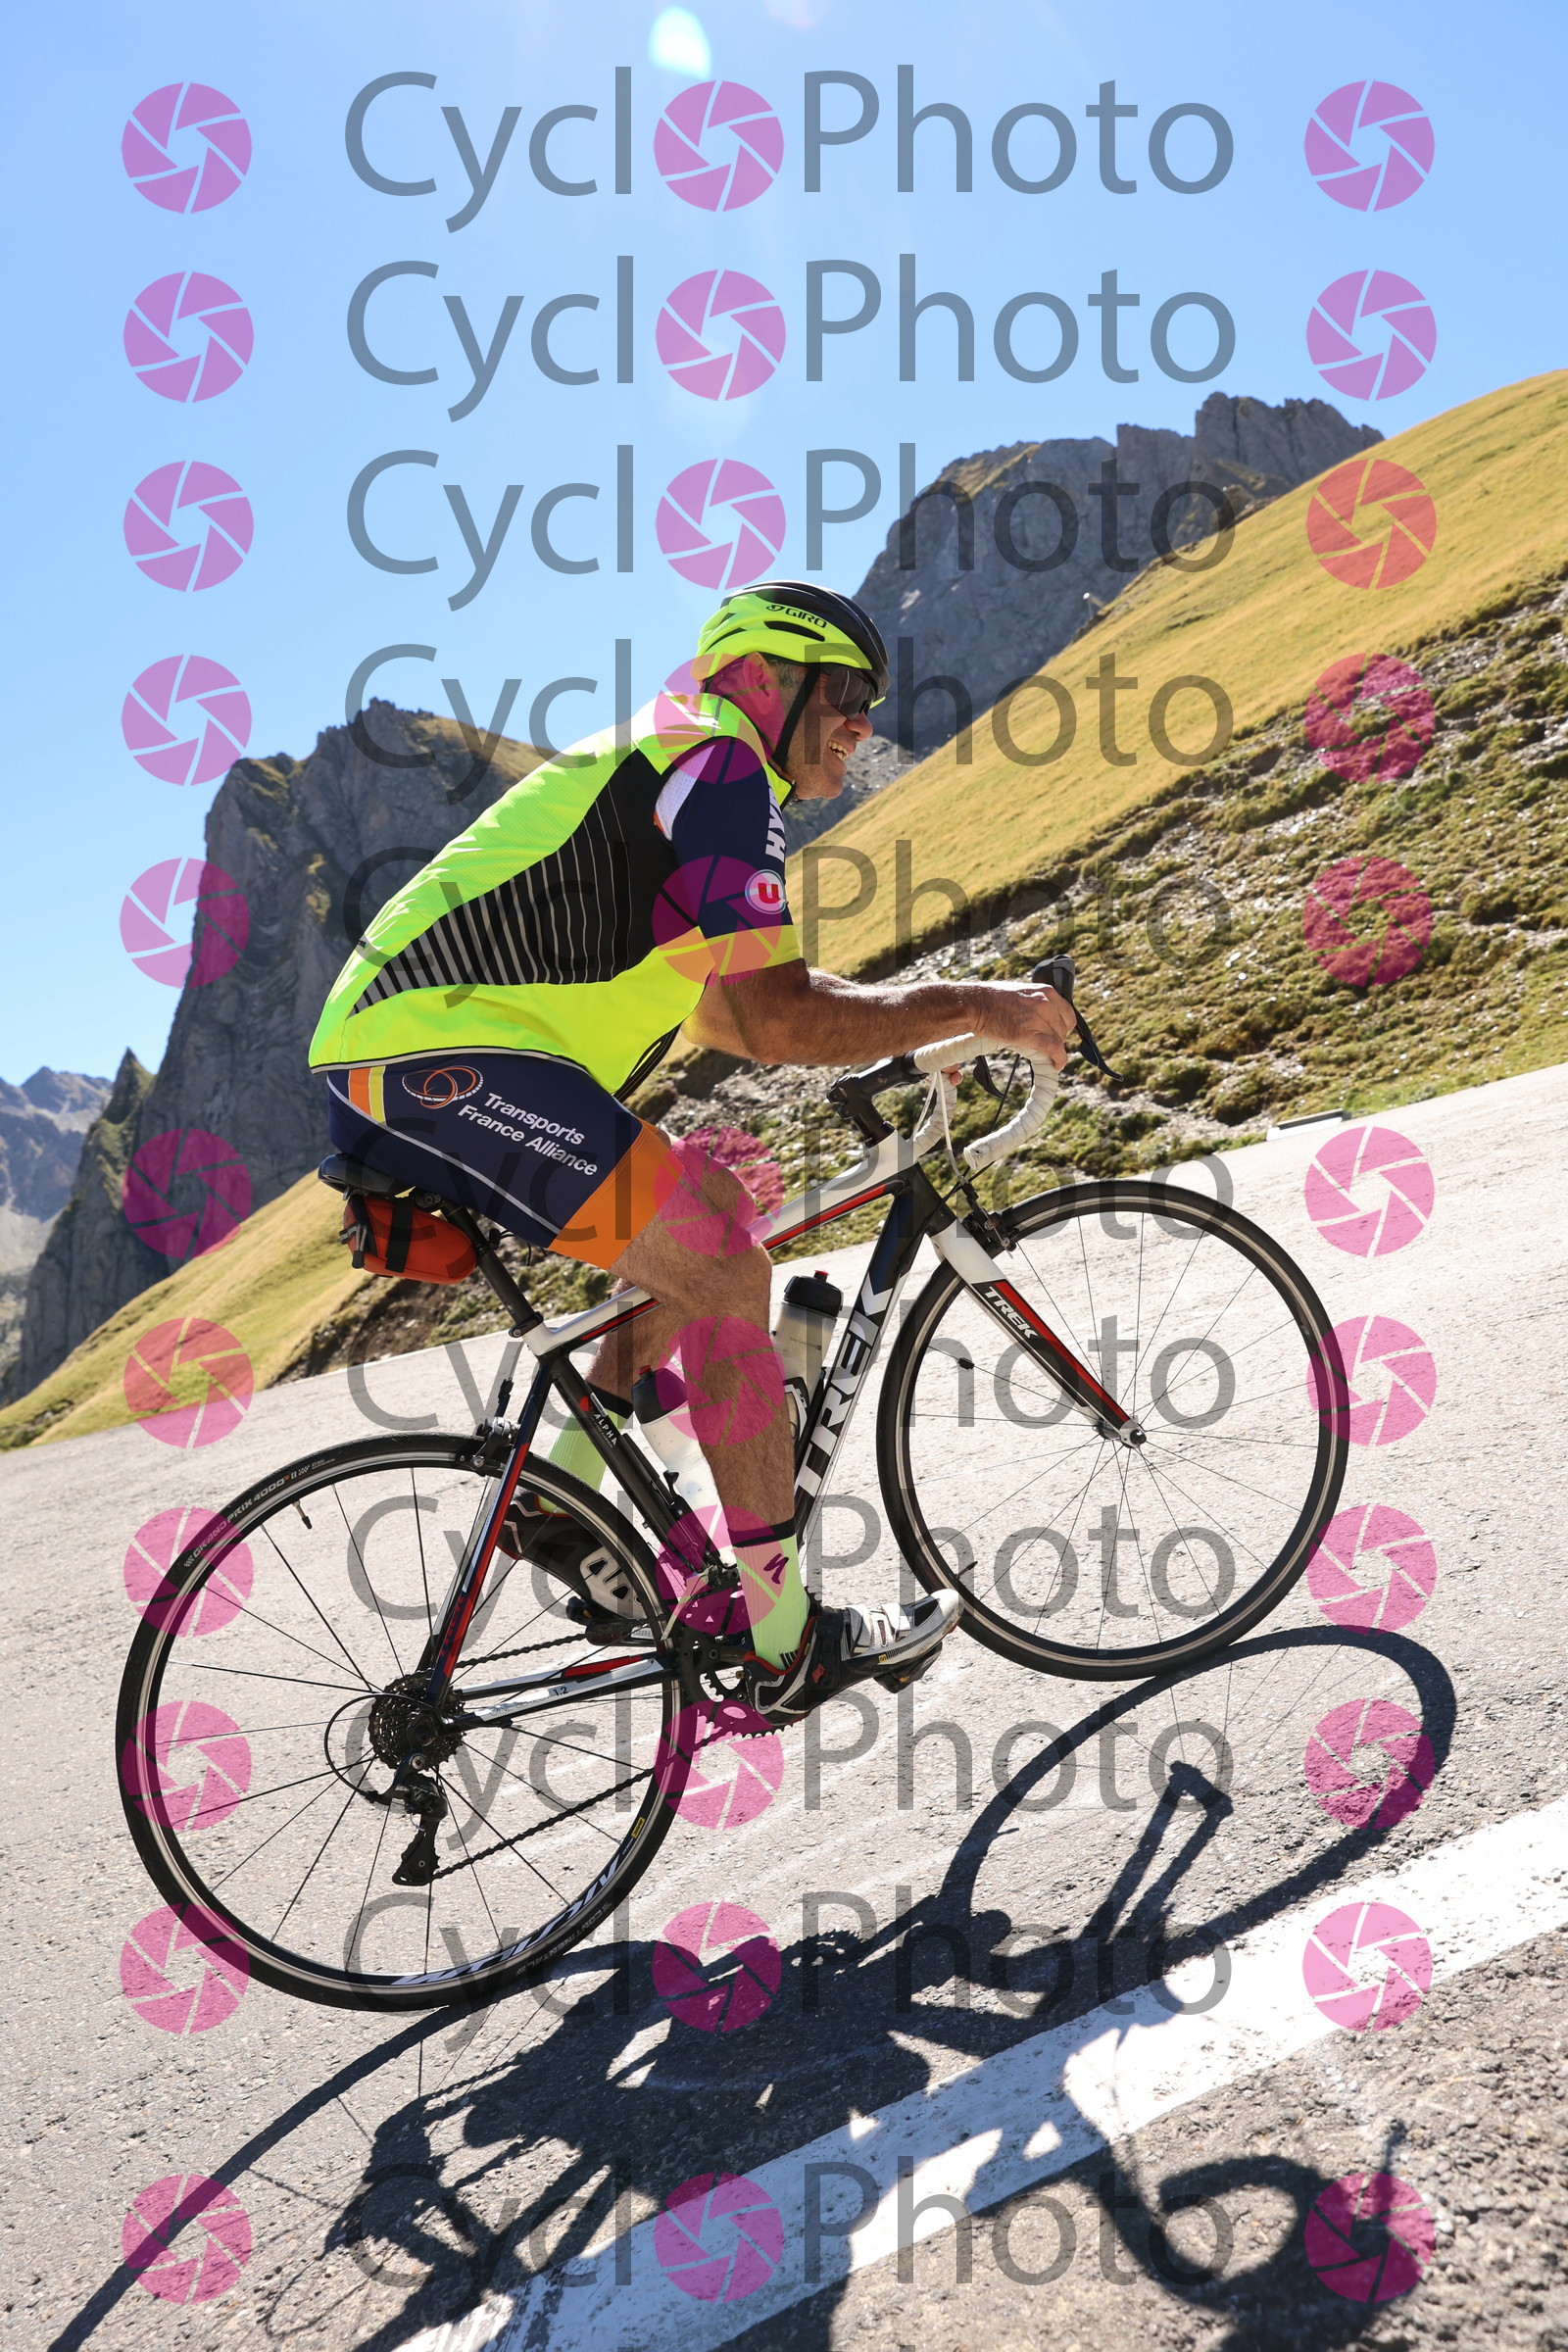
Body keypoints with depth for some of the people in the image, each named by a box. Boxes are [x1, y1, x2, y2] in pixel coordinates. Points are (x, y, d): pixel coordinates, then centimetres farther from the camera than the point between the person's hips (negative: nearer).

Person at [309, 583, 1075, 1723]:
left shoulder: (660, 764, 24)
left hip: (395, 1064, 10)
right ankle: (790, 1646, -6)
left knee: (712, 1207, 15)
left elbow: (726, 1008, 29)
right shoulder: (718, 765, -8)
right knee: (727, 1272, -13)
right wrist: (965, 1006, -8)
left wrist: (901, 1023, 24)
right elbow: (778, 1021, -18)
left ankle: (556, 1495, 18)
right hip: (443, 1068, -10)